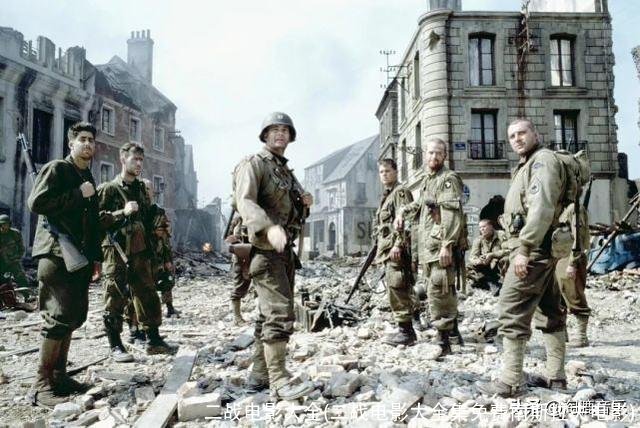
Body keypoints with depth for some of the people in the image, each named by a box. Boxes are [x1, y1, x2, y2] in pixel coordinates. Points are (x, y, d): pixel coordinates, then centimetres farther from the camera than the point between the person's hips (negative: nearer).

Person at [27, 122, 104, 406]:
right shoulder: (56, 169, -3)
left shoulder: (88, 178, 20)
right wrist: (78, 194, -16)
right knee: (59, 317, -11)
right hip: (56, 254, -8)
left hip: (80, 257, 8)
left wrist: (95, 257, 20)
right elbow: (36, 203, -17)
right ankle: (41, 385, -4)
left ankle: (59, 375, 18)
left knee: (74, 316, 8)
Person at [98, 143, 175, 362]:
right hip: (116, 251, -6)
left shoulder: (141, 189, 15)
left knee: (148, 296, 7)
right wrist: (122, 212, -20)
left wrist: (149, 249, 19)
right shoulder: (109, 188, -3)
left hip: (140, 252, 6)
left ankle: (153, 340, 17)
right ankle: (115, 346, 9)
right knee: (115, 299, 0)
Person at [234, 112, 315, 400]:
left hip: (285, 249, 9)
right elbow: (245, 202, -23)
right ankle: (279, 380, -9)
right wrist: (269, 228, -40)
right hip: (265, 249, -9)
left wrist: (305, 204, 3)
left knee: (270, 313, 11)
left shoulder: (287, 171, 20)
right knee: (280, 311, -14)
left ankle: (259, 375, 20)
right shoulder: (253, 164, -6)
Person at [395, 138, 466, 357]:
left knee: (438, 291, -11)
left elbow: (452, 215, -18)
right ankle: (452, 328, 28)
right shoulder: (427, 179, 19)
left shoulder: (448, 179, -8)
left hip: (442, 245, -9)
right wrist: (403, 212, 21)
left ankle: (443, 341, -5)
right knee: (445, 291, 16)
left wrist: (447, 245, -25)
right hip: (427, 246, 9)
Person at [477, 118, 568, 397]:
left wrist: (524, 249, -27)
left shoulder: (543, 159, -9)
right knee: (549, 312, 13)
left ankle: (510, 382, -8)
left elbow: (542, 207, -22)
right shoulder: (527, 165, 23)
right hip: (540, 250, 11)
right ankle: (556, 375, 21)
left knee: (512, 312, -11)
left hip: (533, 249, -11)